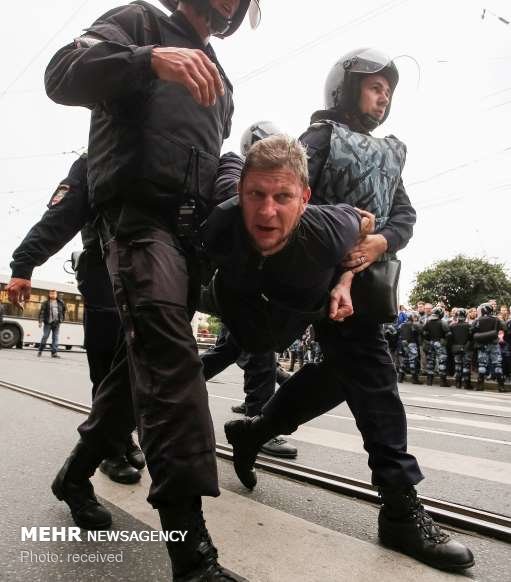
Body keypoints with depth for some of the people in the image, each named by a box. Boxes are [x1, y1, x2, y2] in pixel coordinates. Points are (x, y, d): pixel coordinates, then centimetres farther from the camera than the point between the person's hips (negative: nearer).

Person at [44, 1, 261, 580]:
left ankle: (75, 474, 26)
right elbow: (62, 75, -6)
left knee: (147, 362, 7)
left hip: (193, 230, 8)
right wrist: (150, 59, -21)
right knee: (168, 354, -25)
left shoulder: (218, 80, 30)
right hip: (138, 215, -8)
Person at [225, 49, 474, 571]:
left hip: (368, 273, 8)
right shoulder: (322, 134, 4)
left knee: (342, 370, 8)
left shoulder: (389, 152, 24)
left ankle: (253, 430, 26)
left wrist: (380, 243, -12)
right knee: (372, 370, -14)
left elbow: (404, 216, 10)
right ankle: (401, 508, -9)